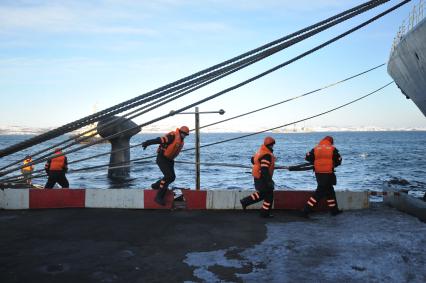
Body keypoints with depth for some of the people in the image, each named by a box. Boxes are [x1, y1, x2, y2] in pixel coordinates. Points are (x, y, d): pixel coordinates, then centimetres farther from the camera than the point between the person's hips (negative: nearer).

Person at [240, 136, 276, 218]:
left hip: (257, 177, 10)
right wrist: (269, 181, -25)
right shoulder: (267, 155, -24)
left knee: (261, 193, 24)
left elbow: (253, 159, 18)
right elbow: (264, 170, -29)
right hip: (263, 178, -10)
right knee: (269, 196, 6)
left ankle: (245, 201, 21)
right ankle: (265, 213, 15)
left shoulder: (261, 151, 6)